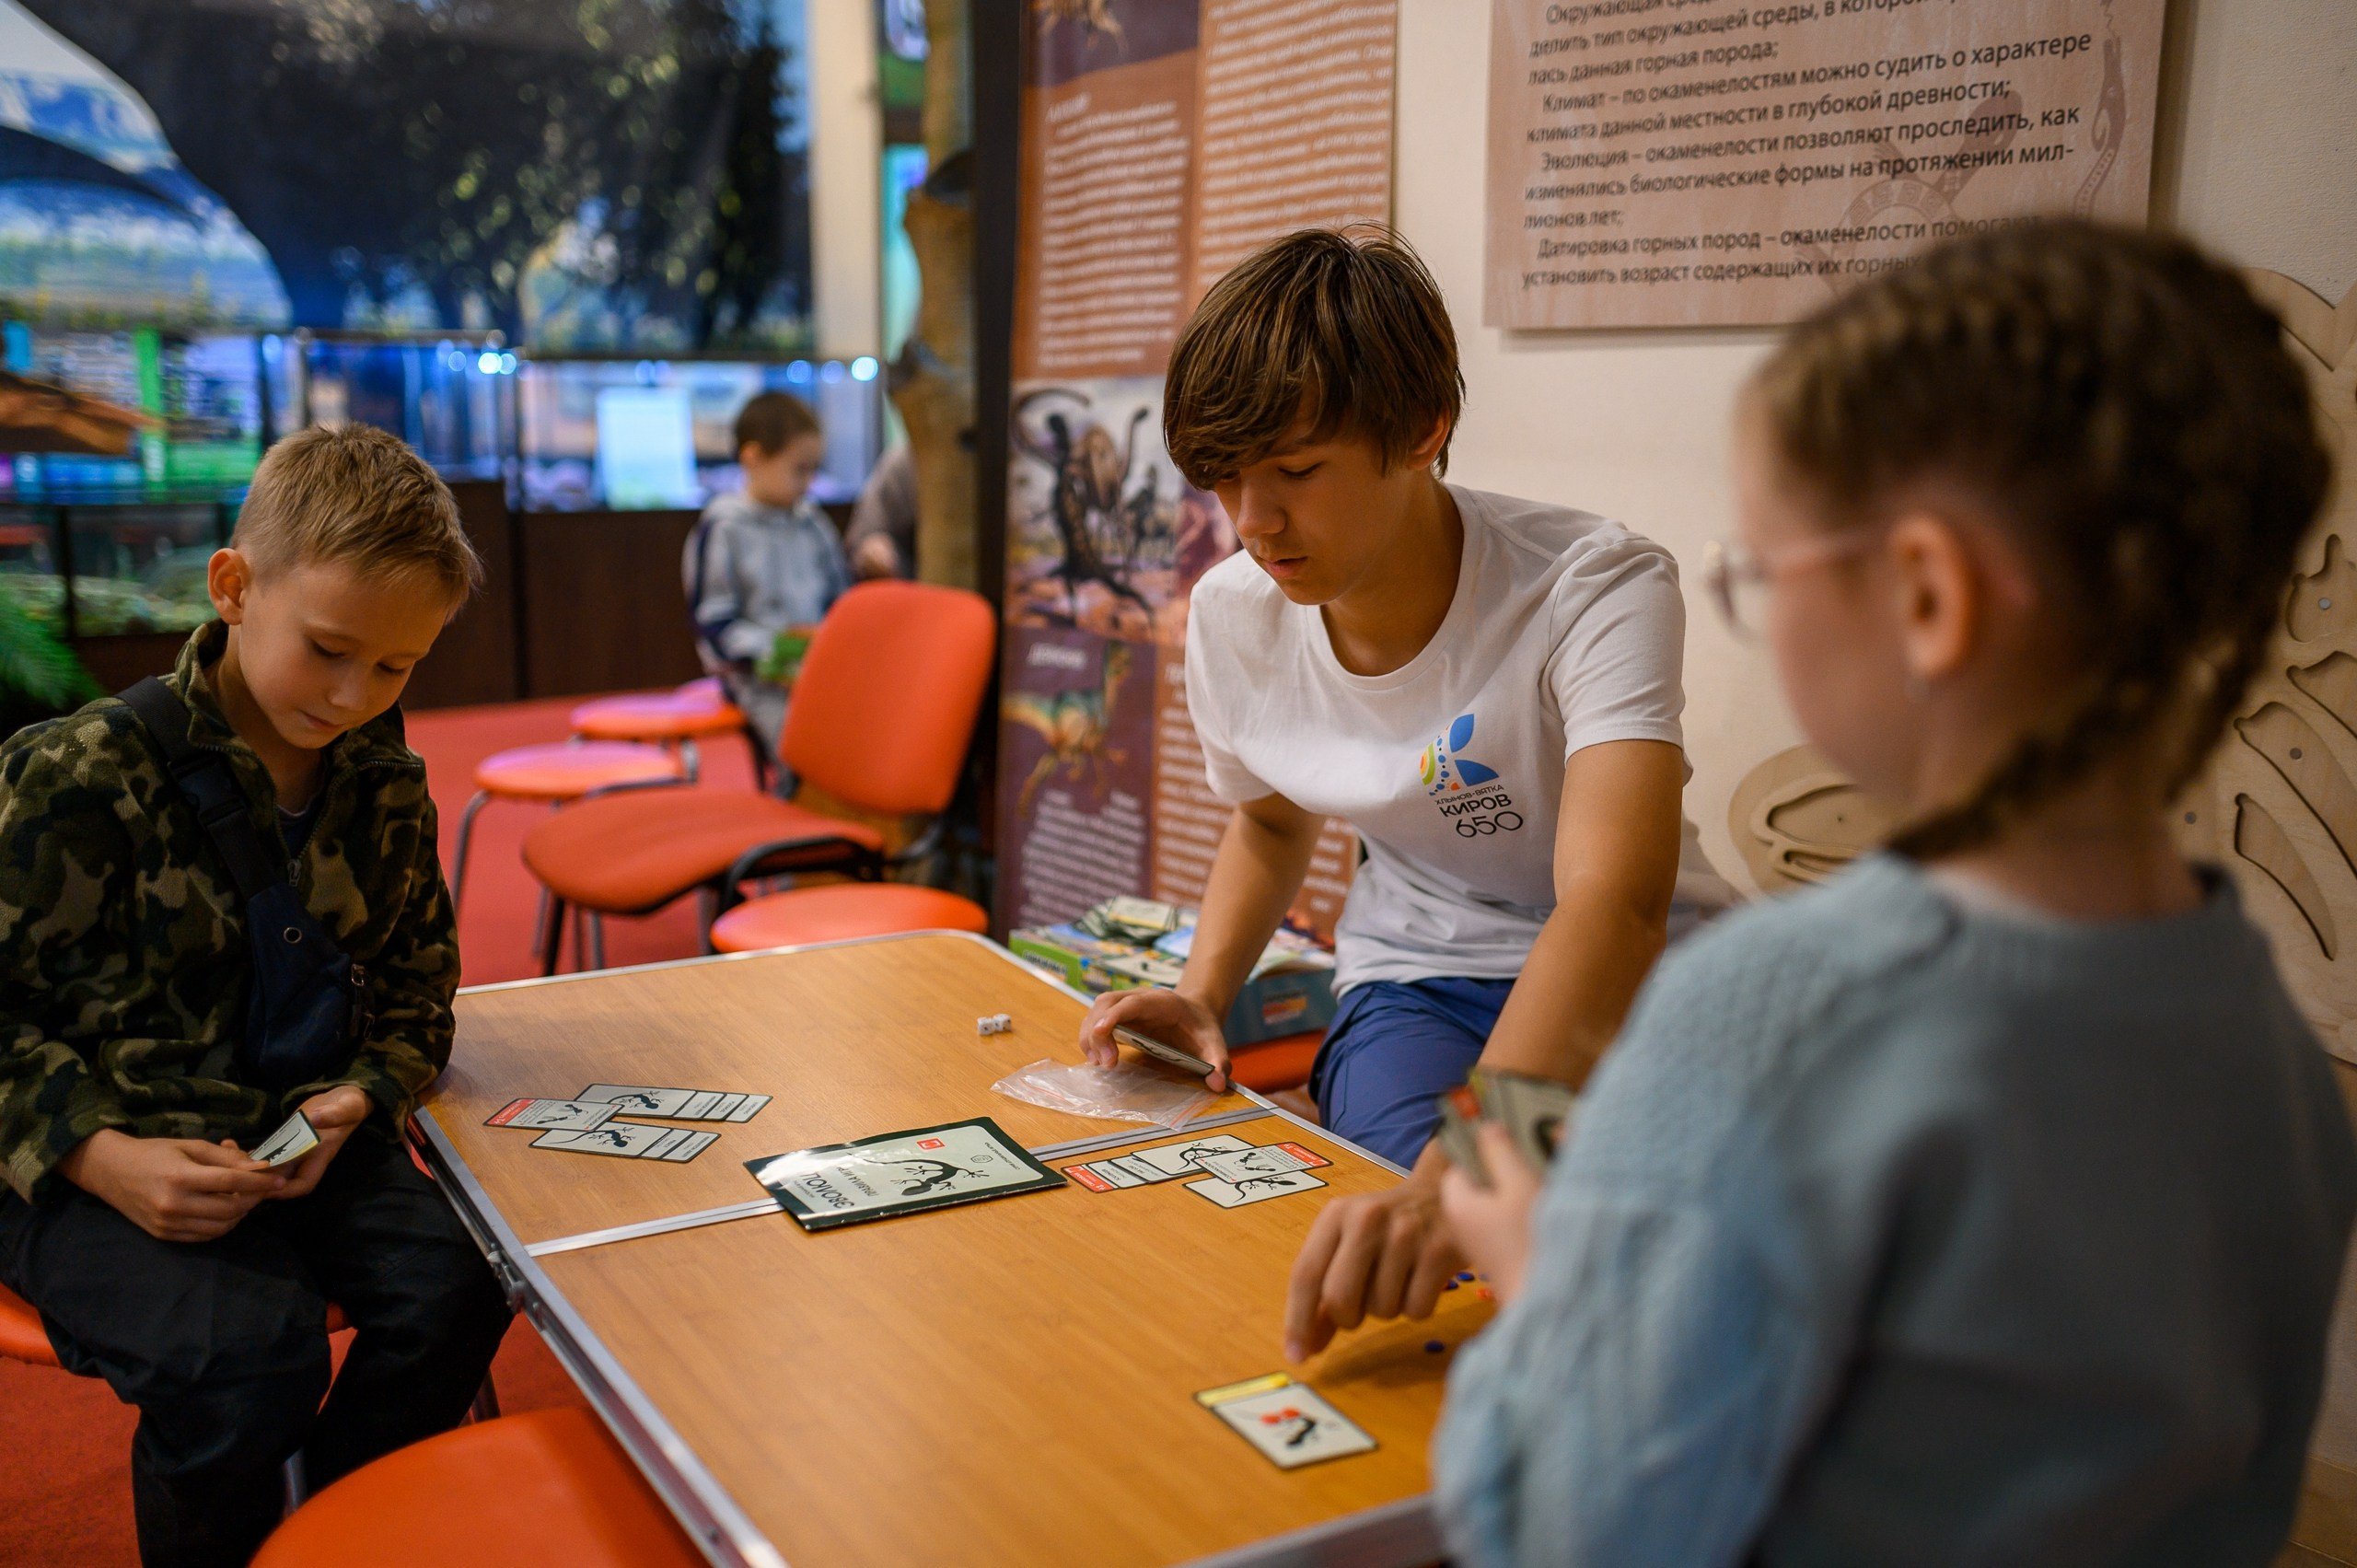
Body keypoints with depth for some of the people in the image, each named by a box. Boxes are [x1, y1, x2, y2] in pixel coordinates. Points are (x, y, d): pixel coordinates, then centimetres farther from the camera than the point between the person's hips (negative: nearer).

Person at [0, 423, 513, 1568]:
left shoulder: (387, 787, 3)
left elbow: (413, 994, 14)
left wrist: (355, 1099, -7)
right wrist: (106, 1159, -21)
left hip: (296, 1133, 5)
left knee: (453, 1284, -19)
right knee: (247, 1351, -29)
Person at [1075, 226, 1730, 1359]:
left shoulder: (1597, 589, -24)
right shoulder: (1233, 614, -7)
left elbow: (1614, 904, -40)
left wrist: (1460, 1170, -57)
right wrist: (1201, 992, -4)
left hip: (1631, 982, -2)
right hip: (1414, 984, 3)